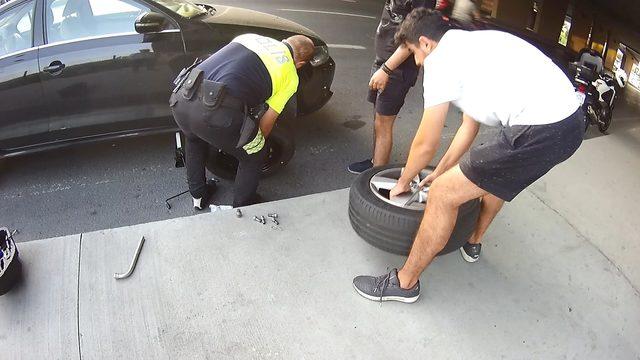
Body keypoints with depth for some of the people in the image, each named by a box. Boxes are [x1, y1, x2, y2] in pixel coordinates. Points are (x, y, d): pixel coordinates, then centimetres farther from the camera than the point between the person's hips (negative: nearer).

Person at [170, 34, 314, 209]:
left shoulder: (249, 36, 26)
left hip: (182, 96, 6)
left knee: (195, 140, 39)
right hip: (216, 112, -6)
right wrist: (259, 141, 37)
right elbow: (267, 121, 15)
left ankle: (198, 195, 50)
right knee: (254, 156, 23)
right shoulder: (290, 77, 13)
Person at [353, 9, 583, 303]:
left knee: (443, 194, -3)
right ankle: (473, 243, 53)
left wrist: (403, 182, 20)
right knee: (495, 171, 35)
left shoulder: (440, 60, -3)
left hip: (539, 131, -10)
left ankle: (404, 283, 11)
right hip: (571, 119, 10)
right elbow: (469, 127, 31)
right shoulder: (470, 45, 25)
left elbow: (426, 144, 2)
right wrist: (440, 172, 38)